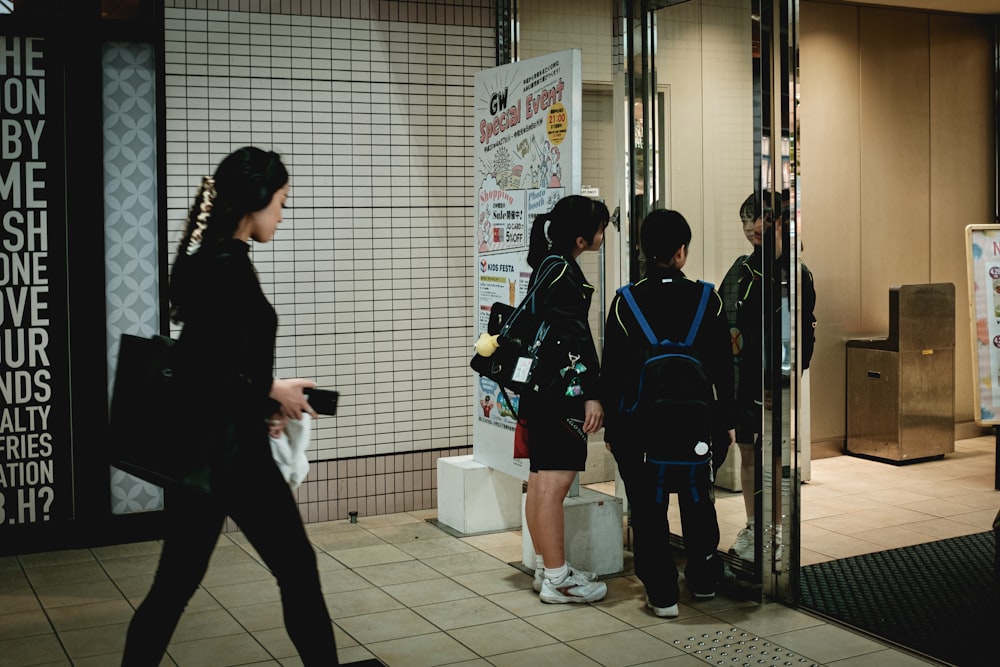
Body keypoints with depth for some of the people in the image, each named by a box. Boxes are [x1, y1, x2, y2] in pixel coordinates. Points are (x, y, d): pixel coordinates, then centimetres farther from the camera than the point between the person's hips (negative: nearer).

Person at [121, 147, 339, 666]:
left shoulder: (204, 259, 9)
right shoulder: (229, 266, -19)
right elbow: (209, 375, -24)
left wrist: (260, 401, 8)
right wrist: (272, 390, -9)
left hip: (196, 448, 9)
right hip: (231, 450, -9)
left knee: (175, 582, 14)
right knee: (296, 569, 9)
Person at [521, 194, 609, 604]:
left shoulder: (547, 265, 15)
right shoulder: (563, 271, -14)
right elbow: (574, 337, -19)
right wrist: (591, 394, -19)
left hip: (540, 389, 10)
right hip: (561, 390, -10)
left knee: (541, 480, 13)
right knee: (555, 481, -6)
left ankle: (546, 568, 22)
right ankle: (557, 579, 0)